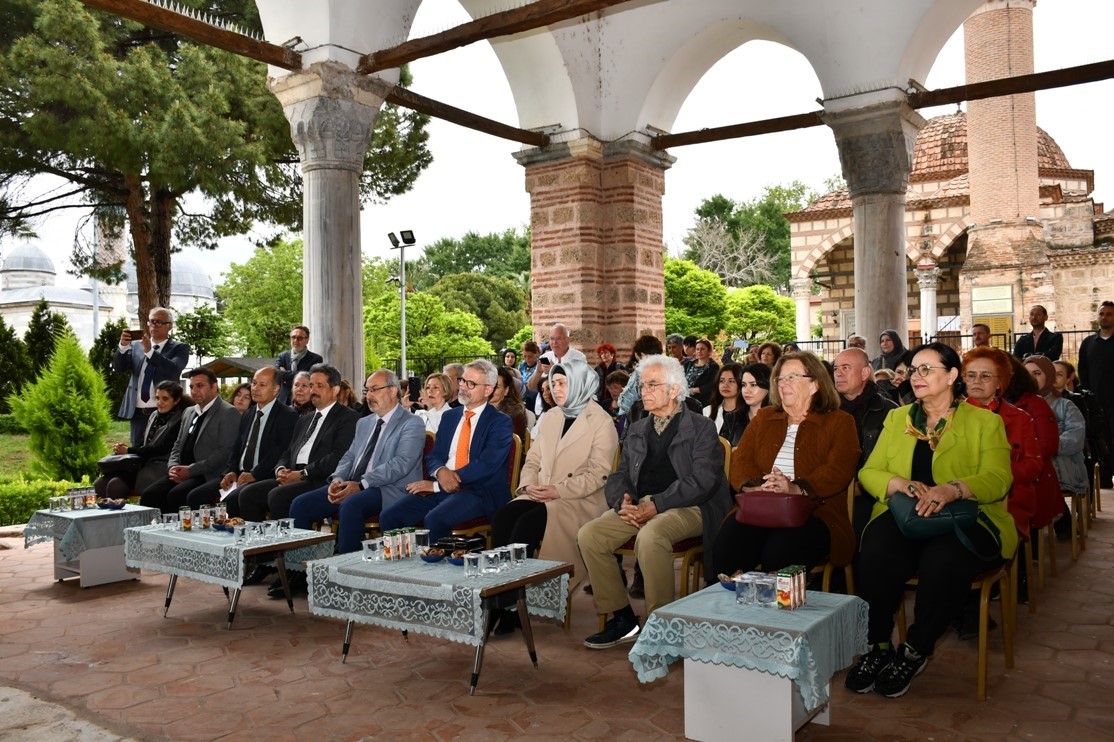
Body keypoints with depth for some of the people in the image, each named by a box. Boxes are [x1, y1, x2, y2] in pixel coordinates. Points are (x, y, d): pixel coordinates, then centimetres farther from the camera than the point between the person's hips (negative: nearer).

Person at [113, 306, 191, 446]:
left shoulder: (179, 348, 1)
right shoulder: (136, 345, 13)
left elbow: (174, 370, -16)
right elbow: (118, 367, 3)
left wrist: (150, 351, -26)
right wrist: (123, 346, -15)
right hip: (137, 412, 4)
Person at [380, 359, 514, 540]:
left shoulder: (500, 422, -2)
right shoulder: (449, 416, 18)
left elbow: (486, 465, -13)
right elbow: (433, 456, 16)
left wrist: (436, 485, -14)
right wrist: (440, 472, -11)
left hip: (478, 492, -6)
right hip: (441, 488, 6)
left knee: (434, 519, -33)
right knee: (389, 515, -16)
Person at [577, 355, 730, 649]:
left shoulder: (701, 428, 1)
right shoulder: (636, 431, 20)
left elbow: (701, 481, -11)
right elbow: (619, 477, 16)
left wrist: (655, 504, -19)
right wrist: (623, 502, -8)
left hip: (686, 507, -6)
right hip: (640, 506, 6)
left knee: (650, 536, -37)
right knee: (589, 534, -16)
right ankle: (621, 618, -6)